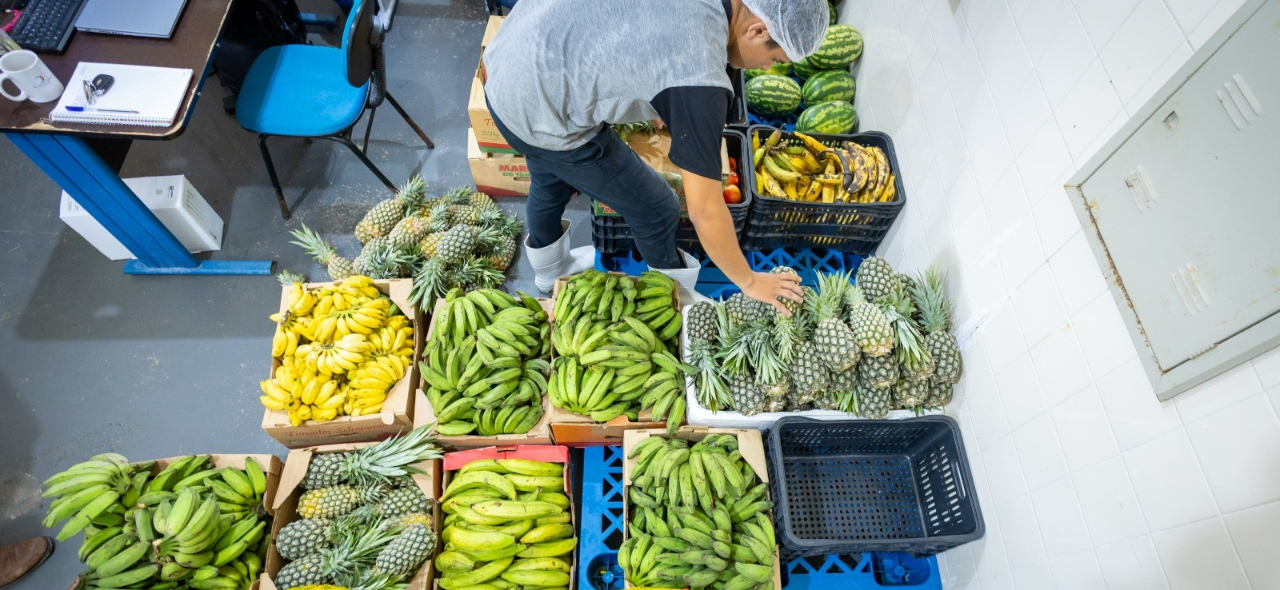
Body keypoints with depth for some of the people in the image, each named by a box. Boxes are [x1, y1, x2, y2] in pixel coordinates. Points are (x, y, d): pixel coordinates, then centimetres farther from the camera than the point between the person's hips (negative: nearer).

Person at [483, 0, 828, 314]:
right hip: (539, 117, -9)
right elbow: (706, 212, -19)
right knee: (656, 210, 9)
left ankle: (549, 271, 62)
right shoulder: (700, 77, -26)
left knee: (550, 181, 34)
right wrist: (749, 282, -4)